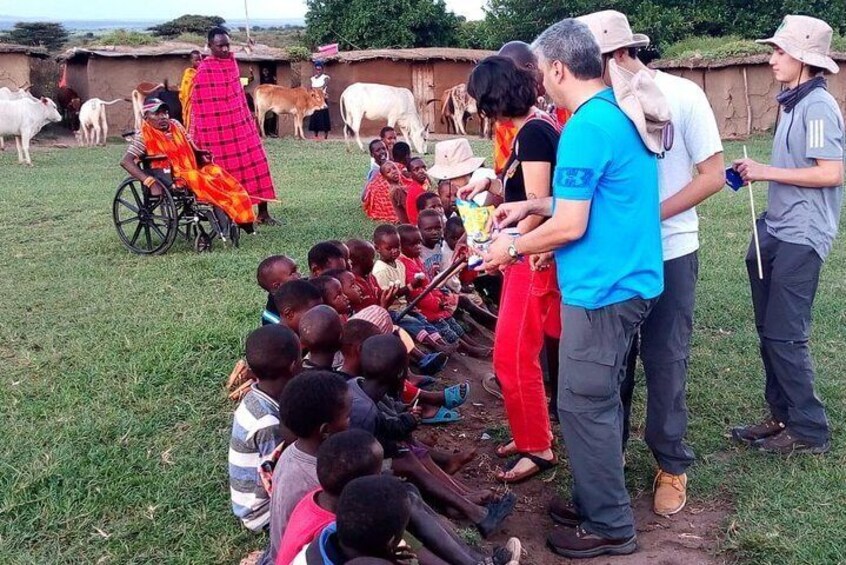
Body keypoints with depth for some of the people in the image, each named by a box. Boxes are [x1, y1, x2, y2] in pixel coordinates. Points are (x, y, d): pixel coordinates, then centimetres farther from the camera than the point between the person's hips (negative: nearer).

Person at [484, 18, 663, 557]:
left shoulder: (586, 127, -19)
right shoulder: (622, 113, 11)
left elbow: (571, 226, -19)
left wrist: (514, 247, -4)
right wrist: (531, 206, 18)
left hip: (602, 288, -10)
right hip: (627, 280, 10)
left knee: (584, 405, 2)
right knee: (601, 399, 19)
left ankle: (608, 524, 16)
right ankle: (598, 499, 33)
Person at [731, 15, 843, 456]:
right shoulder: (793, 103, 13)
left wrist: (768, 171, -16)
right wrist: (756, 172, 6)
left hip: (801, 236, -9)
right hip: (776, 230, 9)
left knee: (785, 336, -3)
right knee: (769, 331, 14)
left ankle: (809, 431, 11)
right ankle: (783, 417, 26)